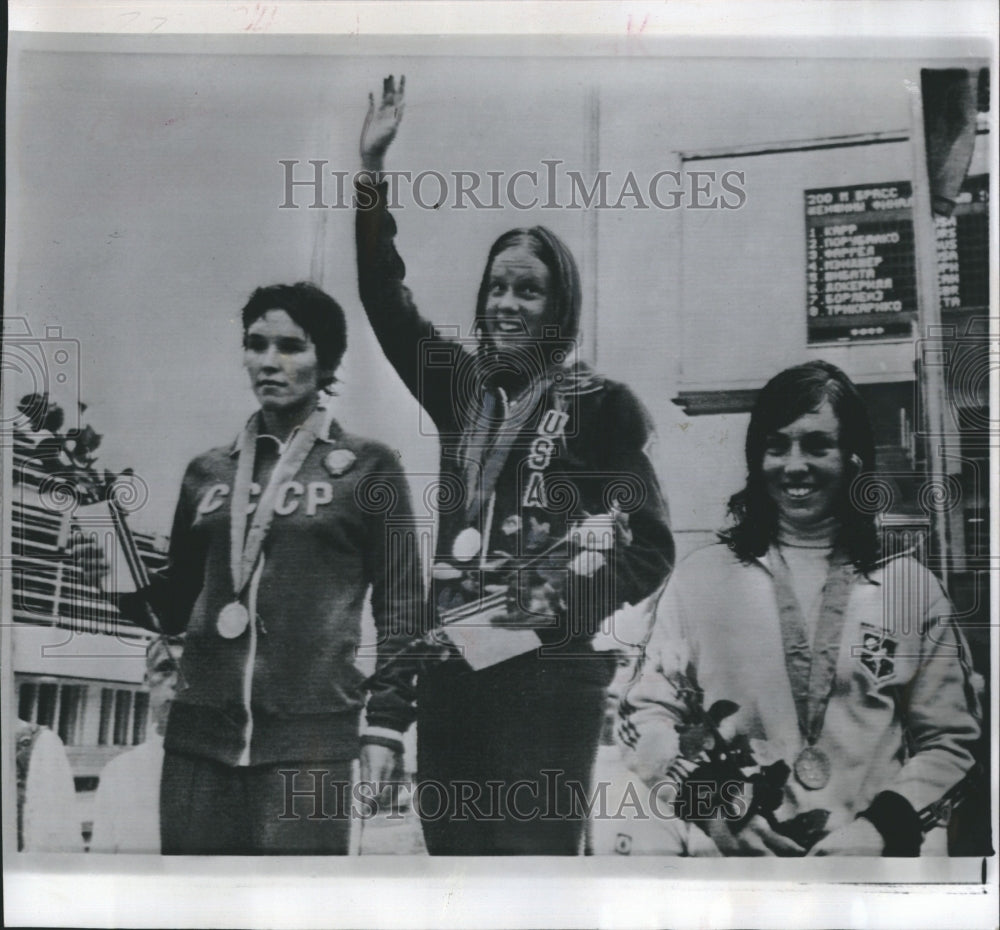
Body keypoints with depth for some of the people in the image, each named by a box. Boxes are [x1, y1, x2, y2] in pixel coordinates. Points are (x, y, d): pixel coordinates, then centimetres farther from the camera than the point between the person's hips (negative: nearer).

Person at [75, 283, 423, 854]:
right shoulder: (208, 472, 14)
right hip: (198, 732, 4)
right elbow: (175, 607, 18)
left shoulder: (368, 468, 4)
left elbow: (401, 605, 2)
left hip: (308, 741, -4)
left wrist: (385, 725, -4)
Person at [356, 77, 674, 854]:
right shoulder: (463, 385, 10)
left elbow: (651, 547, -3)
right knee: (452, 845, 12)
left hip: (550, 670, -5)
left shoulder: (600, 405, -4)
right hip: (451, 662, 5)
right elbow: (386, 300, 10)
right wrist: (373, 170, 5)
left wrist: (563, 602, -18)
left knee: (532, 849, -6)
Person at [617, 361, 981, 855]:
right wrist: (711, 811, -7)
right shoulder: (700, 575, 9)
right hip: (729, 850, -1)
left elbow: (949, 739, 11)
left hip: (871, 852, 1)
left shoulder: (910, 585, 10)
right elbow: (645, 713, 7)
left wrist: (881, 828, -4)